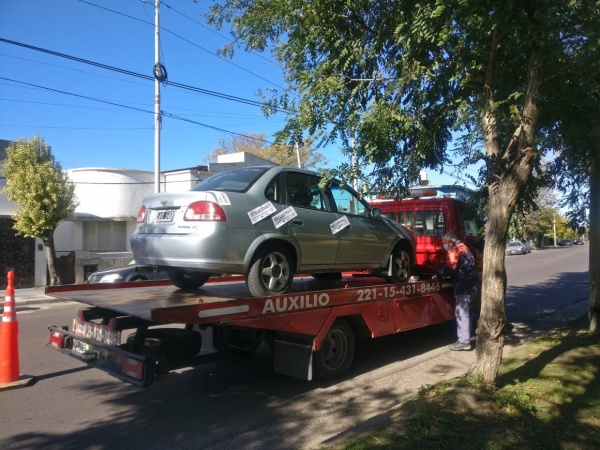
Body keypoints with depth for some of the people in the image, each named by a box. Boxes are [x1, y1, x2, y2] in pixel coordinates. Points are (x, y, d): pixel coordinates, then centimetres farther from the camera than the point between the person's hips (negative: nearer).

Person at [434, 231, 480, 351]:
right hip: (470, 285, 10)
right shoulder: (462, 248, 21)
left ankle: (464, 341, -5)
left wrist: (438, 275, -3)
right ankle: (464, 338, 22)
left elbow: (450, 268, -18)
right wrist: (442, 274, 15)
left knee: (462, 313, -7)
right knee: (463, 312, 16)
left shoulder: (455, 250, -10)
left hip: (464, 287, -10)